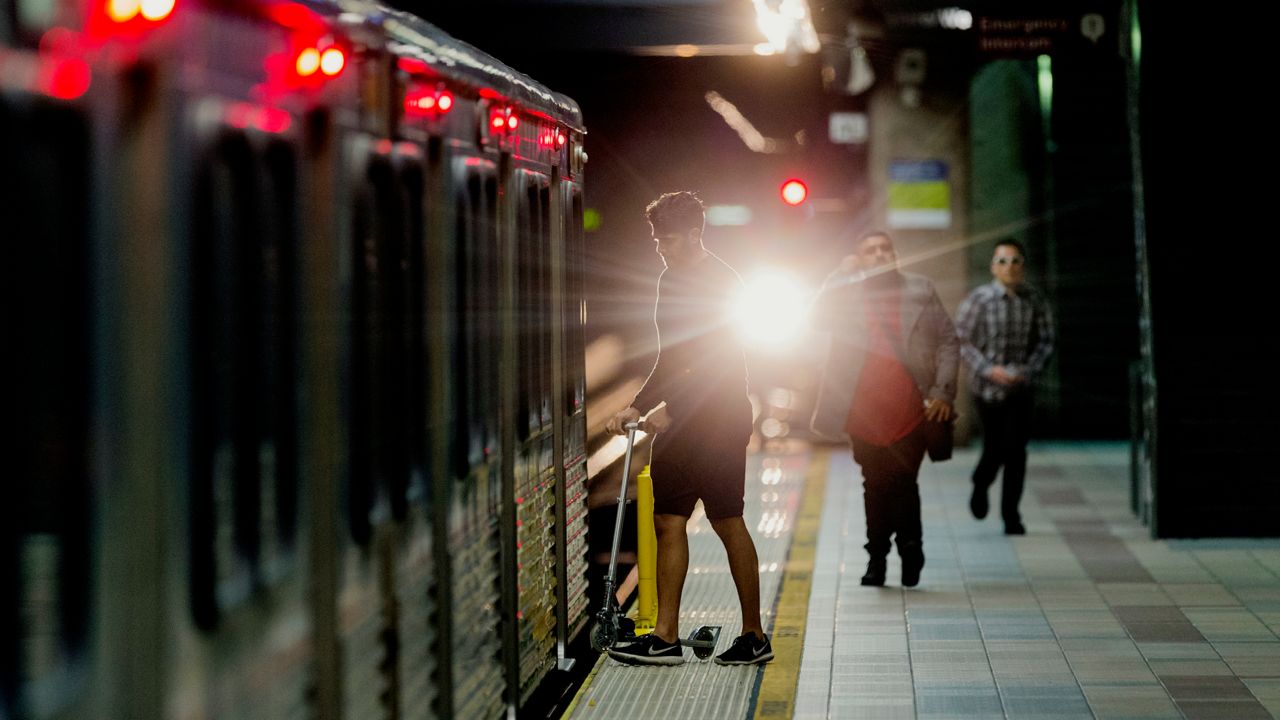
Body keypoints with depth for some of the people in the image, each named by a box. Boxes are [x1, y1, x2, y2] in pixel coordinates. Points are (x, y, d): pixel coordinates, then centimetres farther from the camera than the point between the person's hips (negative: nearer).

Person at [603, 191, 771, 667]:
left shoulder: (720, 282, -11)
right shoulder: (672, 280, 16)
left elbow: (719, 362, -18)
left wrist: (670, 409, -22)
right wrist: (638, 407, 14)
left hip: (719, 419, -8)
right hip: (681, 421, 8)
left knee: (727, 523, -3)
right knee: (668, 521, 4)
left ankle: (754, 636, 6)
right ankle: (665, 638, 6)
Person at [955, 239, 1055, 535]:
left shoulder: (1035, 301, -3)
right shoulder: (979, 299, -10)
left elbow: (1046, 341, 5)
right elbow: (961, 341, -7)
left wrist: (1030, 369, -11)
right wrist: (988, 369, -17)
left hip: (1020, 386, 2)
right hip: (987, 387, -1)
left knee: (1015, 449, -5)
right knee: (993, 450, 3)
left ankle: (1011, 515, 5)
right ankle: (980, 486, 37)